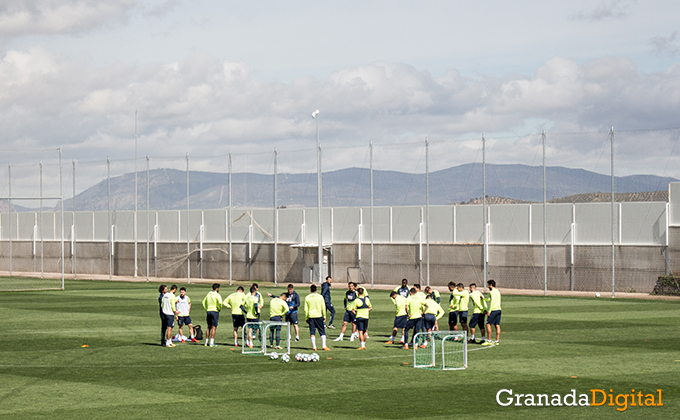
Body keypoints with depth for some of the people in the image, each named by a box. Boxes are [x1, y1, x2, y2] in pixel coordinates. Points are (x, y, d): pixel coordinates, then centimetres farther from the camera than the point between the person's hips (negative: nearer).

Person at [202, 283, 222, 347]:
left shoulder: (208, 294, 12)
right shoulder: (217, 295, -10)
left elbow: (204, 302, 19)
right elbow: (220, 303, -24)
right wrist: (220, 308, -6)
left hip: (208, 311, 7)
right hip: (215, 311, -7)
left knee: (209, 327, 16)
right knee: (214, 327, -4)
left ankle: (206, 342, 16)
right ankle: (211, 343, -8)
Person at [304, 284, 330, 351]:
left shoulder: (307, 298, 2)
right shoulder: (320, 297, 0)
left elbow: (306, 309, 3)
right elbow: (323, 308, 1)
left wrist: (306, 318, 10)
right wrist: (324, 316, 10)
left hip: (311, 316, 1)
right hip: (319, 315, -1)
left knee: (312, 332, 3)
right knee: (322, 331, 5)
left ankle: (314, 346, -2)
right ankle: (324, 346, 0)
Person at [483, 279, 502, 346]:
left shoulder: (492, 292, -10)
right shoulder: (498, 292, 18)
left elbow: (492, 301, -17)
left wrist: (489, 311, -16)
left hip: (493, 310, -9)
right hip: (498, 309, 9)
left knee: (488, 324, -4)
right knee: (497, 325, 5)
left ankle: (489, 340, -7)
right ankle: (497, 341, 2)